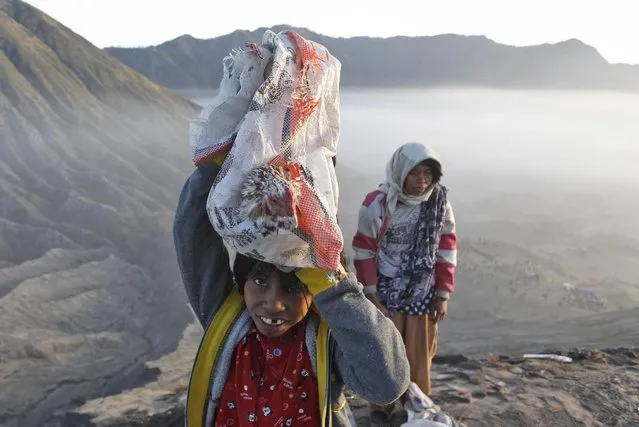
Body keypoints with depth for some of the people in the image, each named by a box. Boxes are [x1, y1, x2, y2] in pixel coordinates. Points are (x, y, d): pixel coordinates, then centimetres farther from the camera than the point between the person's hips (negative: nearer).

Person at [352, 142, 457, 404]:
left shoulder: (440, 203, -4)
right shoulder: (378, 203, -15)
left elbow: (447, 251, 4)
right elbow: (364, 253, -9)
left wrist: (442, 296, 3)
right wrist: (373, 299, -9)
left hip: (423, 297, 3)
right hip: (385, 296, -3)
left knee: (420, 362, 13)